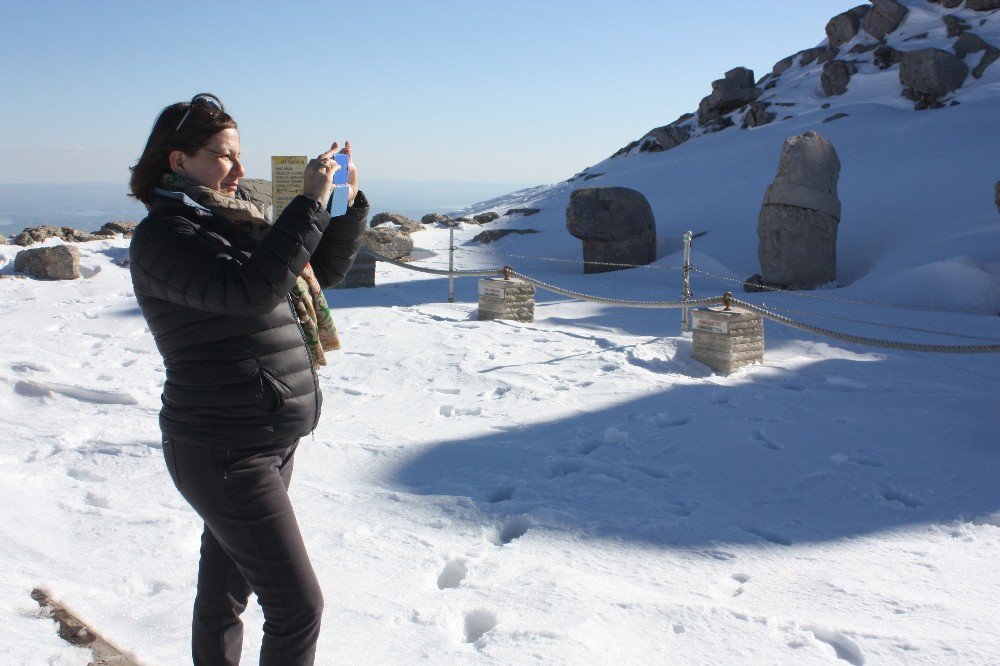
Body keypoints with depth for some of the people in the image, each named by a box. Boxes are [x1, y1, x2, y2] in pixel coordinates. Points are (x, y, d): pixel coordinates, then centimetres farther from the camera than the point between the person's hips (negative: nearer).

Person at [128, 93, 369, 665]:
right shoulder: (162, 236, -14)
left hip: (272, 440, 9)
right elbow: (251, 288, -30)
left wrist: (349, 204, 3)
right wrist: (311, 204, -25)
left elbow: (323, 270, 17)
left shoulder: (239, 222, 12)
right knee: (298, 606, -6)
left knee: (225, 589, 21)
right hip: (224, 453, -8)